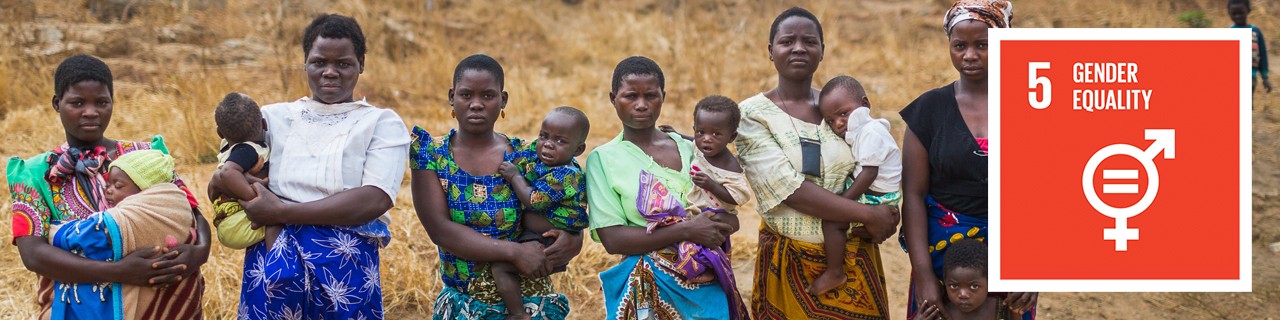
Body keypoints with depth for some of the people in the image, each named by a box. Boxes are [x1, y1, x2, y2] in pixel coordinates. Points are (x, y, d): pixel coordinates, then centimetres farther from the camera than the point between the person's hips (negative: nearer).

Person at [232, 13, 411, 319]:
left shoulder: (382, 123, 4)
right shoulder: (274, 117, 13)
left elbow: (375, 200, -10)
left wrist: (282, 212, -15)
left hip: (345, 261, -2)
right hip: (272, 258, 2)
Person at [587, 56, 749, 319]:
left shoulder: (688, 149, 7)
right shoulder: (603, 159, -3)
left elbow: (731, 220, 10)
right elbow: (612, 239, -13)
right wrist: (686, 231, -18)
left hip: (706, 284, 3)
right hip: (649, 287, -3)